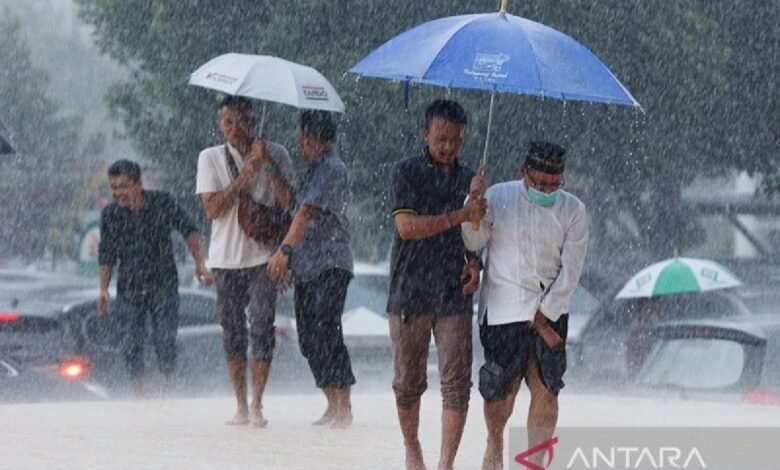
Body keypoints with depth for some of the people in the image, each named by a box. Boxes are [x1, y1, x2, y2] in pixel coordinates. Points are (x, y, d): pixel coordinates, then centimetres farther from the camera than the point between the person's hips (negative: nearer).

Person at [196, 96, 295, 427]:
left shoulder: (276, 155, 5)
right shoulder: (210, 158, 6)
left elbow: (287, 202, -6)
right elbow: (212, 209, -5)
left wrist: (268, 165, -15)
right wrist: (244, 176, -13)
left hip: (263, 255, -1)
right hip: (226, 258, 1)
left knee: (262, 325, -10)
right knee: (232, 330, 3)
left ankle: (256, 405, -7)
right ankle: (241, 406, 10)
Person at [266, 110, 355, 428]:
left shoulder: (331, 170, -10)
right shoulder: (313, 170, 20)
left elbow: (308, 213, -22)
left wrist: (285, 250, -31)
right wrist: (287, 259, 23)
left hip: (329, 266, -10)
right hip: (306, 268, 10)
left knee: (325, 336, -14)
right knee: (309, 339, 7)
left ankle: (344, 409, -13)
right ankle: (333, 407, 11)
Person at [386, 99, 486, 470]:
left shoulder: (468, 178, 12)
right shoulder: (407, 171, -2)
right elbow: (407, 227, -13)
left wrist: (474, 262, 5)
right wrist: (458, 216, -19)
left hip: (454, 295, 3)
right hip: (410, 292, -3)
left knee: (456, 383, -8)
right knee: (408, 381, 7)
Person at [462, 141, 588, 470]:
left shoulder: (572, 210, 2)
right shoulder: (499, 198, 0)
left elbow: (570, 272, 1)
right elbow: (474, 243, 0)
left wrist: (543, 316, -6)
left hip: (550, 310, 1)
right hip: (502, 310, -1)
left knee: (546, 389, -9)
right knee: (501, 390, -3)